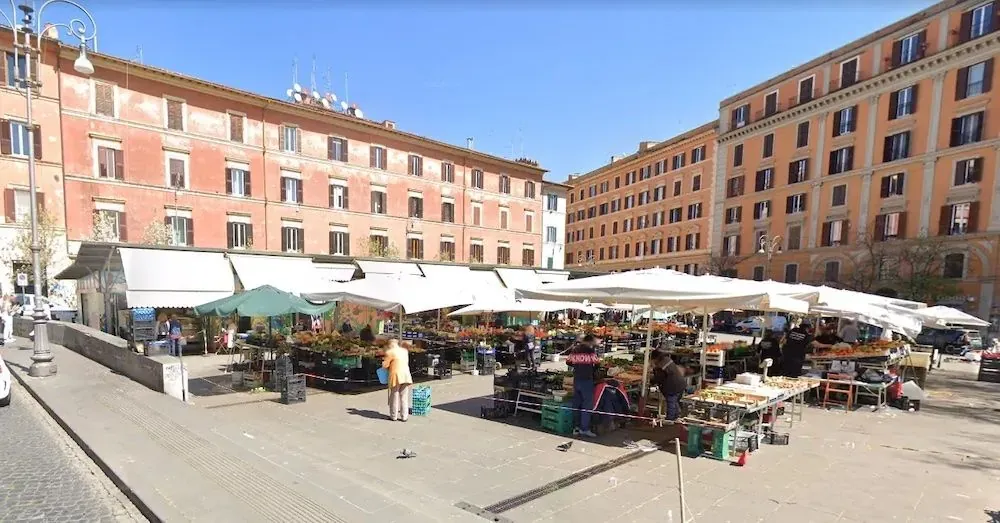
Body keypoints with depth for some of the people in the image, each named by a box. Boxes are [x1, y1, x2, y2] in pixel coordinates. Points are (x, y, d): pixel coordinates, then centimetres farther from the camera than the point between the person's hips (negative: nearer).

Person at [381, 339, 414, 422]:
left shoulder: (390, 352, -7)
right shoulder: (404, 351, 13)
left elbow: (385, 365, -5)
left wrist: (383, 363, 17)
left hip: (396, 375, -5)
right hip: (406, 375, 5)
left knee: (394, 396, 6)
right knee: (404, 397, 9)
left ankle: (393, 416, 14)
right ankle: (404, 416, 11)